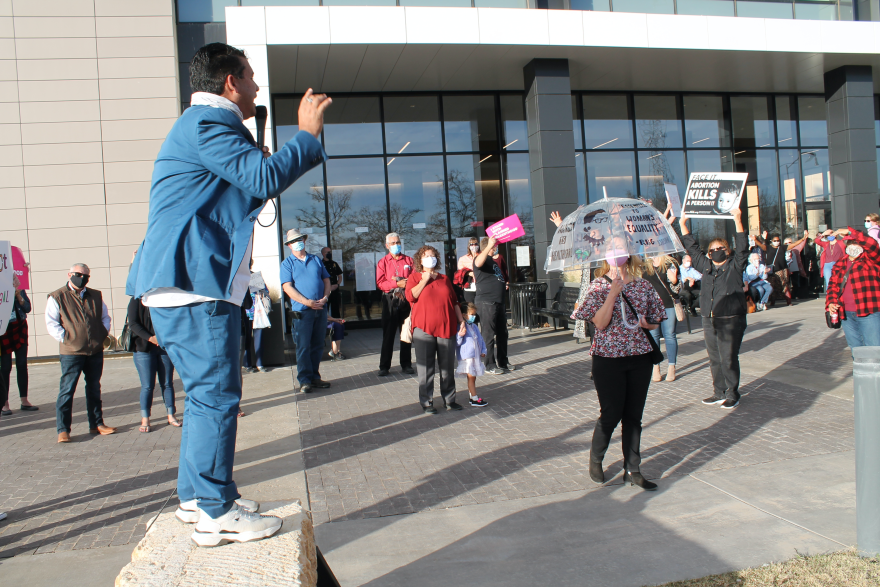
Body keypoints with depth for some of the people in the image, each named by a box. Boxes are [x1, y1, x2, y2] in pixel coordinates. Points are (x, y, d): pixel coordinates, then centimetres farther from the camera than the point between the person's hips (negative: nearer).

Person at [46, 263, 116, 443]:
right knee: (67, 391, -3)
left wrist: (103, 335, 5)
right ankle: (62, 430, 3)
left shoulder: (96, 296, 13)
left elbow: (105, 317, 20)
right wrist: (65, 338, -12)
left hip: (96, 351, 5)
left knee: (94, 389, 13)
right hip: (71, 353, -5)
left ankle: (96, 424, 22)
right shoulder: (57, 297, -1)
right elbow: (51, 323, -4)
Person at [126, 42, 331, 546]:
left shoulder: (208, 123, 25)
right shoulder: (208, 122, -10)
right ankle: (216, 514, 0)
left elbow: (251, 181, 30)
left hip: (193, 281, 11)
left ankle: (197, 495, 26)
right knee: (217, 393, -8)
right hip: (193, 282, -11)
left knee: (209, 391, 16)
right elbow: (263, 178, -21)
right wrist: (308, 134, -10)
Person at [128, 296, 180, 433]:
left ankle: (171, 416, 15)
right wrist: (150, 338, -19)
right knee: (147, 386, -1)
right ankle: (145, 420, 7)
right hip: (144, 348, -2)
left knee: (167, 383, 6)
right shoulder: (136, 300, 1)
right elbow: (133, 324, -7)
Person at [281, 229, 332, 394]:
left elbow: (326, 280, 14)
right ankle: (305, 380, 0)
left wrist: (325, 297, -6)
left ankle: (315, 377, 16)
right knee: (303, 346, -4)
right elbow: (287, 287, -7)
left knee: (317, 345, 8)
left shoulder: (316, 260, 16)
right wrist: (307, 302, -16)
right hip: (302, 311, -4)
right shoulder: (287, 264, 3)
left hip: (321, 309, 4)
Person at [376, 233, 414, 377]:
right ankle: (384, 366, 5)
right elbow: (380, 283, -5)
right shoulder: (382, 262, 7)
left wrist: (405, 282, -15)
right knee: (388, 334, 0)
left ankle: (406, 365, 14)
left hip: (406, 299, 1)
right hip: (390, 301, -1)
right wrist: (397, 284, -16)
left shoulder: (409, 260, 11)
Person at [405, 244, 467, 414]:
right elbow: (410, 296, -10)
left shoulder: (444, 279, 17)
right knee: (426, 367, -1)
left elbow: (454, 302, 17)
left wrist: (461, 321, 9)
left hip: (446, 328, 3)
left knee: (448, 367, 6)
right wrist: (424, 280, -7)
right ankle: (426, 402, 8)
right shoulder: (414, 277, 8)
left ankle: (449, 400, 16)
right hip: (424, 329, -3)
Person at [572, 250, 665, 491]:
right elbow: (600, 322, -14)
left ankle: (632, 470, 19)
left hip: (640, 356, 3)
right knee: (611, 414, 1)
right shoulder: (600, 285, -3)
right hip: (608, 358, -3)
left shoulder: (643, 285, 7)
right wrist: (613, 293, -18)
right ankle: (595, 460, 26)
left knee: (634, 416, 8)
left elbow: (655, 320, 14)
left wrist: (647, 324, -8)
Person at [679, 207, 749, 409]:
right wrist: (683, 225, 19)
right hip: (709, 321, 6)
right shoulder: (706, 266, 14)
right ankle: (719, 393, 20)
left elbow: (742, 247, -10)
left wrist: (737, 221, -18)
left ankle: (732, 394, 8)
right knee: (714, 359, 10)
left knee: (729, 359, -4)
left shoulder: (734, 266, 2)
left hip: (731, 321, -5)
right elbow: (692, 248, 20)